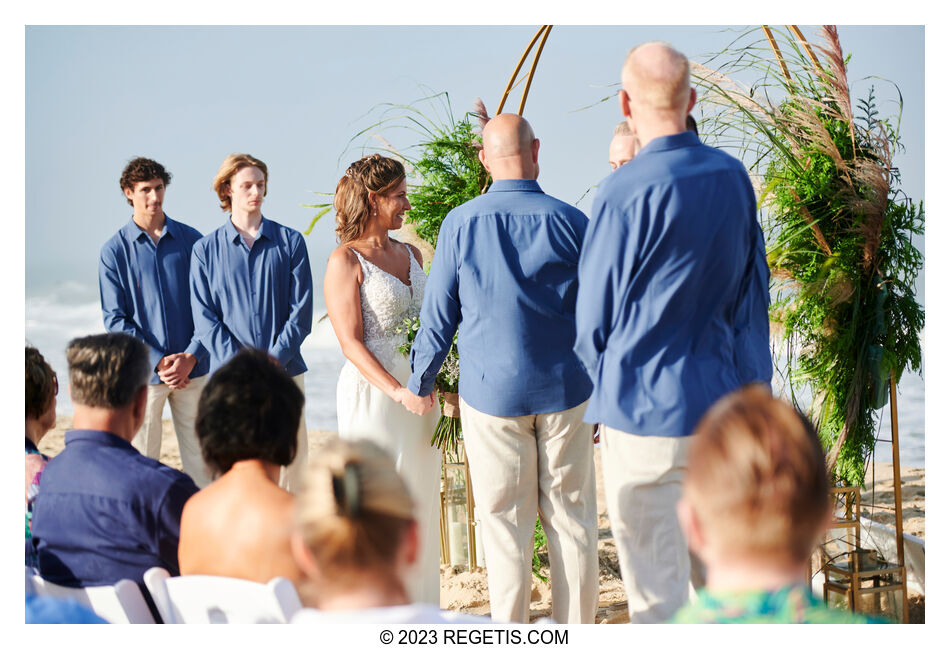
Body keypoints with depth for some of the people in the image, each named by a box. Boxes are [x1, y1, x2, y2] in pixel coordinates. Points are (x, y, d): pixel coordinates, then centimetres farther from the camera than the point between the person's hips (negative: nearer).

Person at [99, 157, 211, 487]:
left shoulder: (191, 240, 6)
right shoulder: (115, 250, 1)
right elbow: (115, 320, -2)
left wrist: (191, 356, -9)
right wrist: (157, 362, -12)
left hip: (192, 368, 1)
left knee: (199, 459, 5)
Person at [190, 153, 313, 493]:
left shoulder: (290, 242, 8)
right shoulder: (205, 250, 7)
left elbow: (302, 310, 3)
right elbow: (205, 318, 1)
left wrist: (275, 360, -10)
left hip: (285, 371, 1)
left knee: (290, 456, 0)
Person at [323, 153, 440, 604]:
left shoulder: (411, 254, 12)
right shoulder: (345, 261, -8)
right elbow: (351, 343, -14)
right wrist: (399, 393, -23)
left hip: (418, 393, 7)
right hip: (372, 393, -7)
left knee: (420, 503, 10)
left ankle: (418, 607, 20)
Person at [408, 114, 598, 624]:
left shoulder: (460, 224, -5)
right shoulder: (569, 222, -4)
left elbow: (438, 317, 0)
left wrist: (419, 384, 15)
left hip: (491, 392, 0)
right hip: (563, 391, 1)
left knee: (505, 524, 7)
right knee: (571, 518, 9)